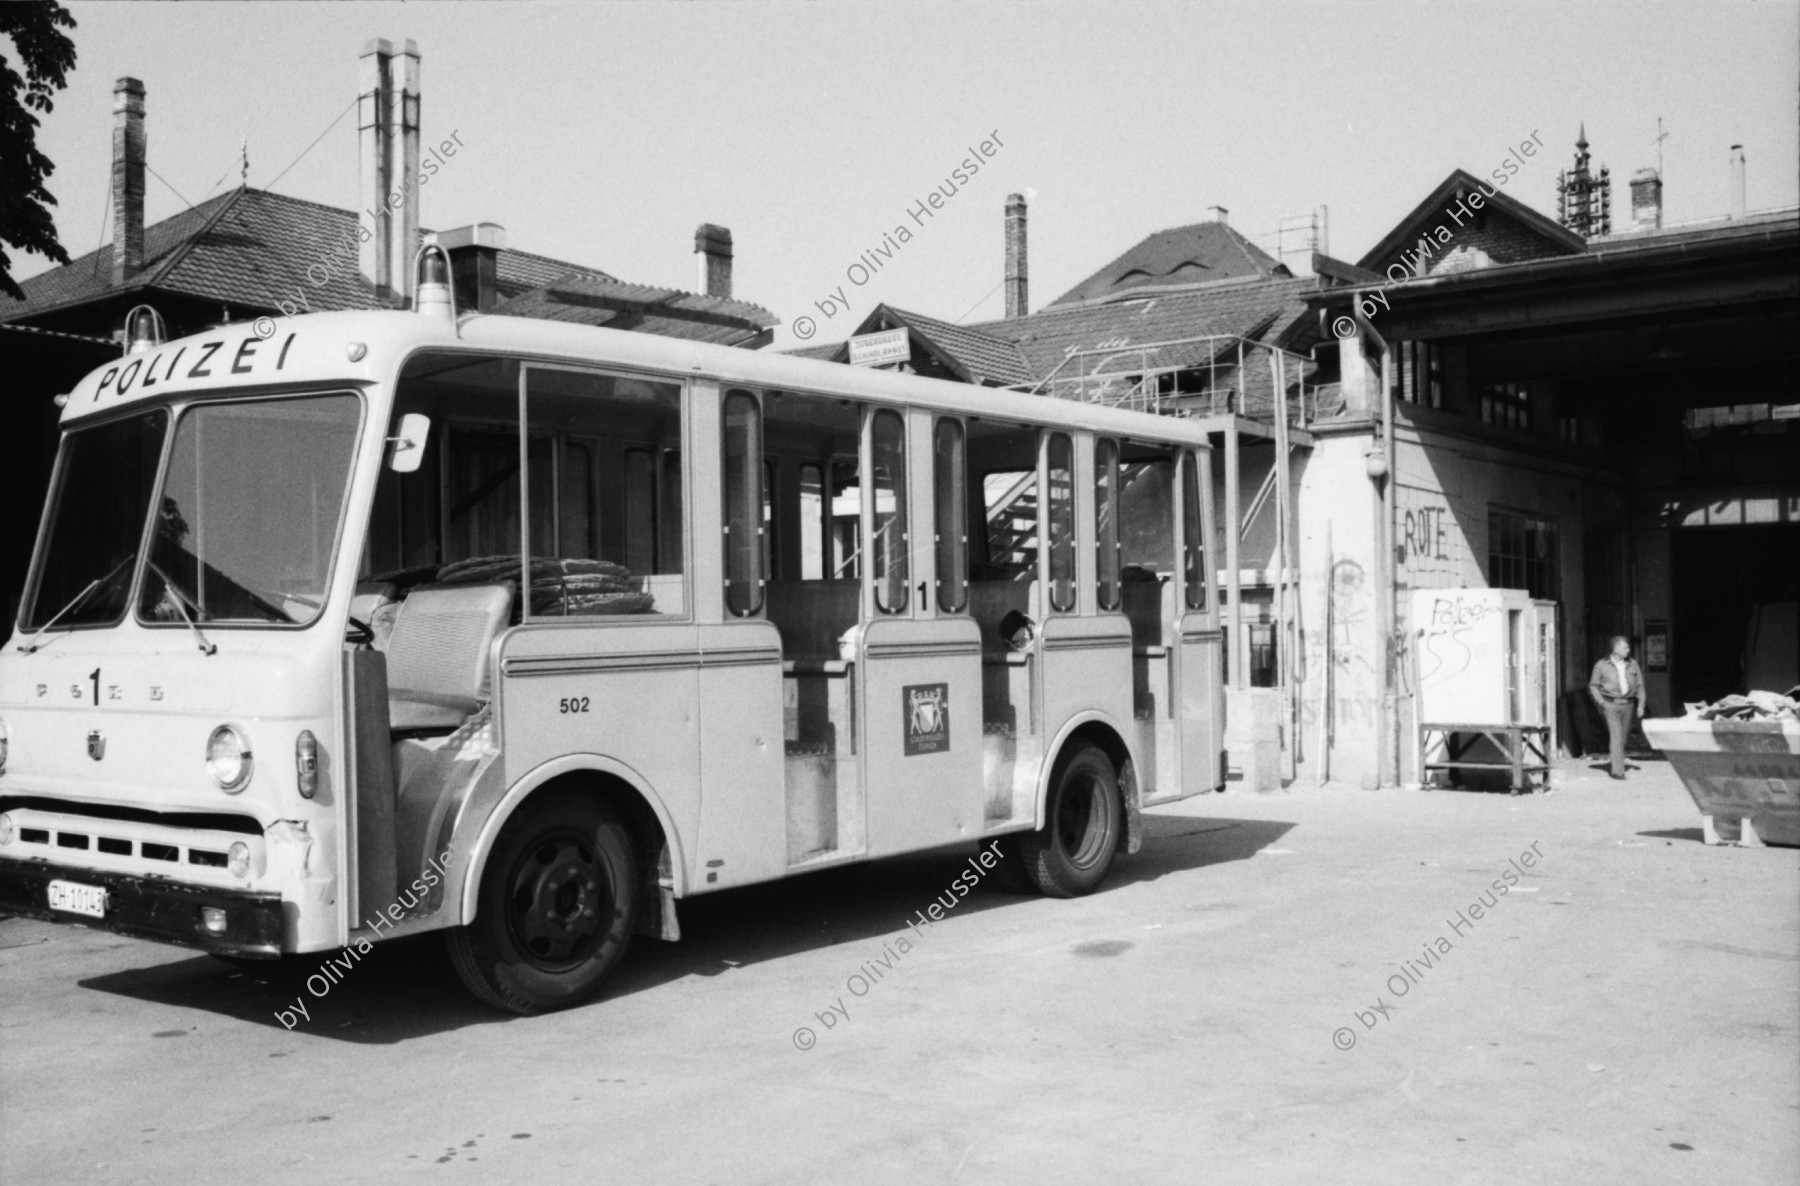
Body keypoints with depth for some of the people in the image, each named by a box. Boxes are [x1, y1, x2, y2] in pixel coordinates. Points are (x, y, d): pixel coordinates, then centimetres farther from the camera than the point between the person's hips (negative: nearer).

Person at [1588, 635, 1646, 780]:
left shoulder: (1632, 664, 6)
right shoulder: (1602, 665, -4)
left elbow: (1639, 685, 11)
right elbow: (1593, 686, 3)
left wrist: (1641, 704, 4)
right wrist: (1602, 703, -8)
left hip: (1627, 704, 4)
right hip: (1611, 704, -4)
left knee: (1623, 736, 11)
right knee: (1616, 736, -11)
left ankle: (1617, 762, 32)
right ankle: (1618, 770, -11)